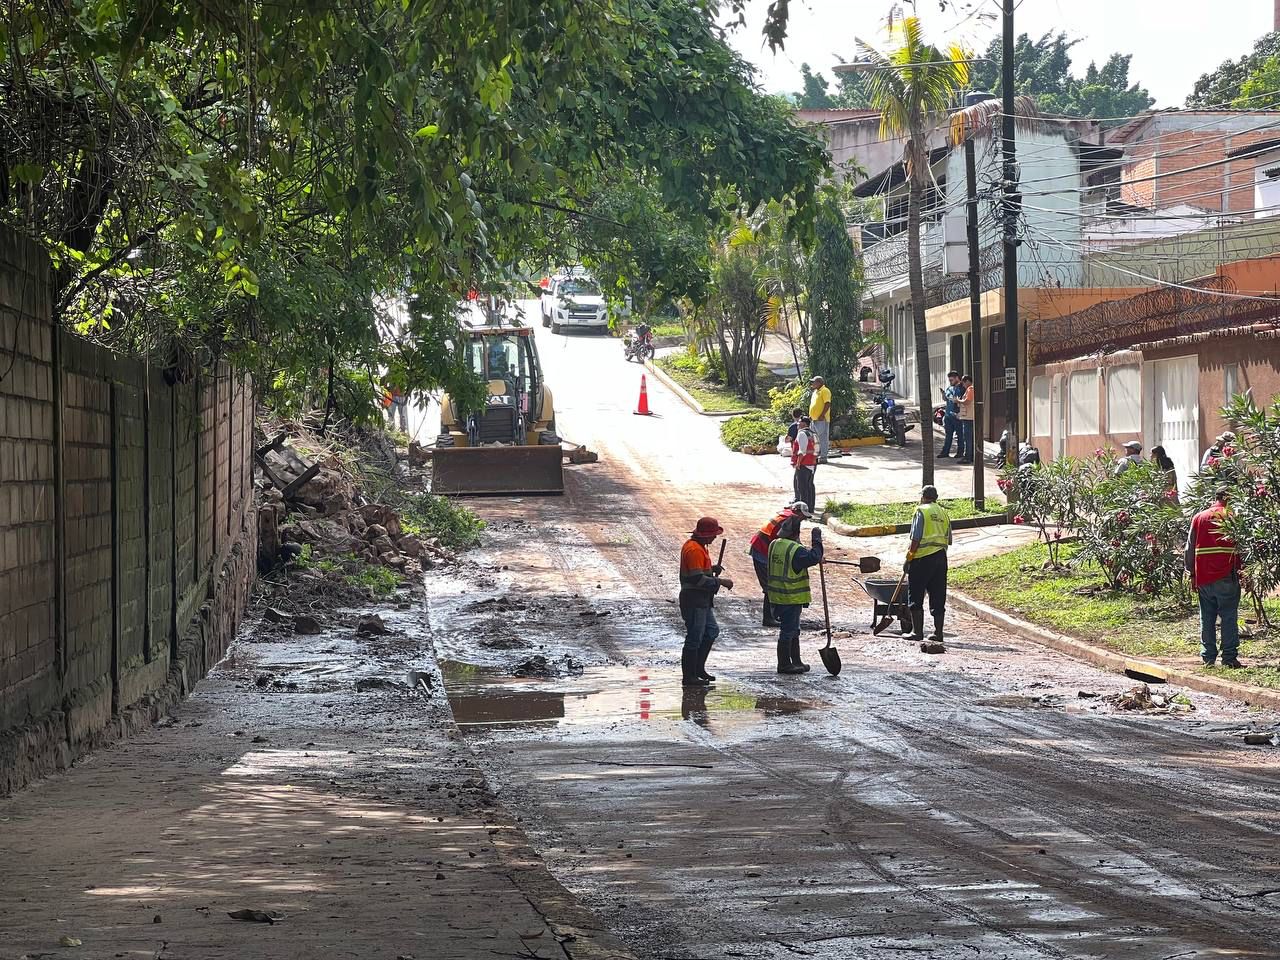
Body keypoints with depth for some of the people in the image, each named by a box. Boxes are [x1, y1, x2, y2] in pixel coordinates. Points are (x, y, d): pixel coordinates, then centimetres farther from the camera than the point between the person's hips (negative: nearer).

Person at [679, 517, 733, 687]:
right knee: (694, 638, -4)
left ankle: (698, 668, 24)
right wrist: (720, 582, -19)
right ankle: (688, 676, 3)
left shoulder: (699, 546, 13)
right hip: (694, 600, -11)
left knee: (712, 631, 17)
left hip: (702, 600, 11)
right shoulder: (694, 549, -20)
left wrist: (711, 569, 8)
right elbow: (698, 579, -25)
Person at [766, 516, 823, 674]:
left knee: (793, 631, 19)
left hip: (777, 595, 9)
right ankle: (784, 664, 6)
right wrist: (816, 540, -16)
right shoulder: (795, 550, -20)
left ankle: (796, 661, 26)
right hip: (791, 598, -9)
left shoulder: (773, 545, 7)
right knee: (788, 631, 0)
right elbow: (813, 558, -26)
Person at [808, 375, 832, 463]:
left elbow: (827, 404, -18)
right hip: (814, 419, 10)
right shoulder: (815, 392, 19)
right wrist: (810, 415, 18)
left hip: (821, 419, -10)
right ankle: (818, 455, 20)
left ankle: (823, 457, -8)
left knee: (823, 438, -8)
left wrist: (822, 415, -23)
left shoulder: (825, 391, -10)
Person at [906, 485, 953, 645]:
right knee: (938, 598, 7)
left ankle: (917, 631, -3)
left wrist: (910, 554, -6)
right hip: (941, 557, 6)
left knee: (915, 596, 1)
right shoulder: (944, 513, 14)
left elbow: (916, 538, -12)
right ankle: (938, 632, 6)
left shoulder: (921, 510, -5)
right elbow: (948, 540, 12)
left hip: (923, 557, -6)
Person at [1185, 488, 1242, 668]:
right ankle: (1229, 658, -3)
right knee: (1229, 617, 0)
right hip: (1226, 577, -3)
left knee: (1207, 618, 9)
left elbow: (1190, 548, 11)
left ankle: (1208, 658, 8)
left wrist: (1192, 574, 16)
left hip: (1203, 578, 4)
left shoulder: (1198, 518, 9)